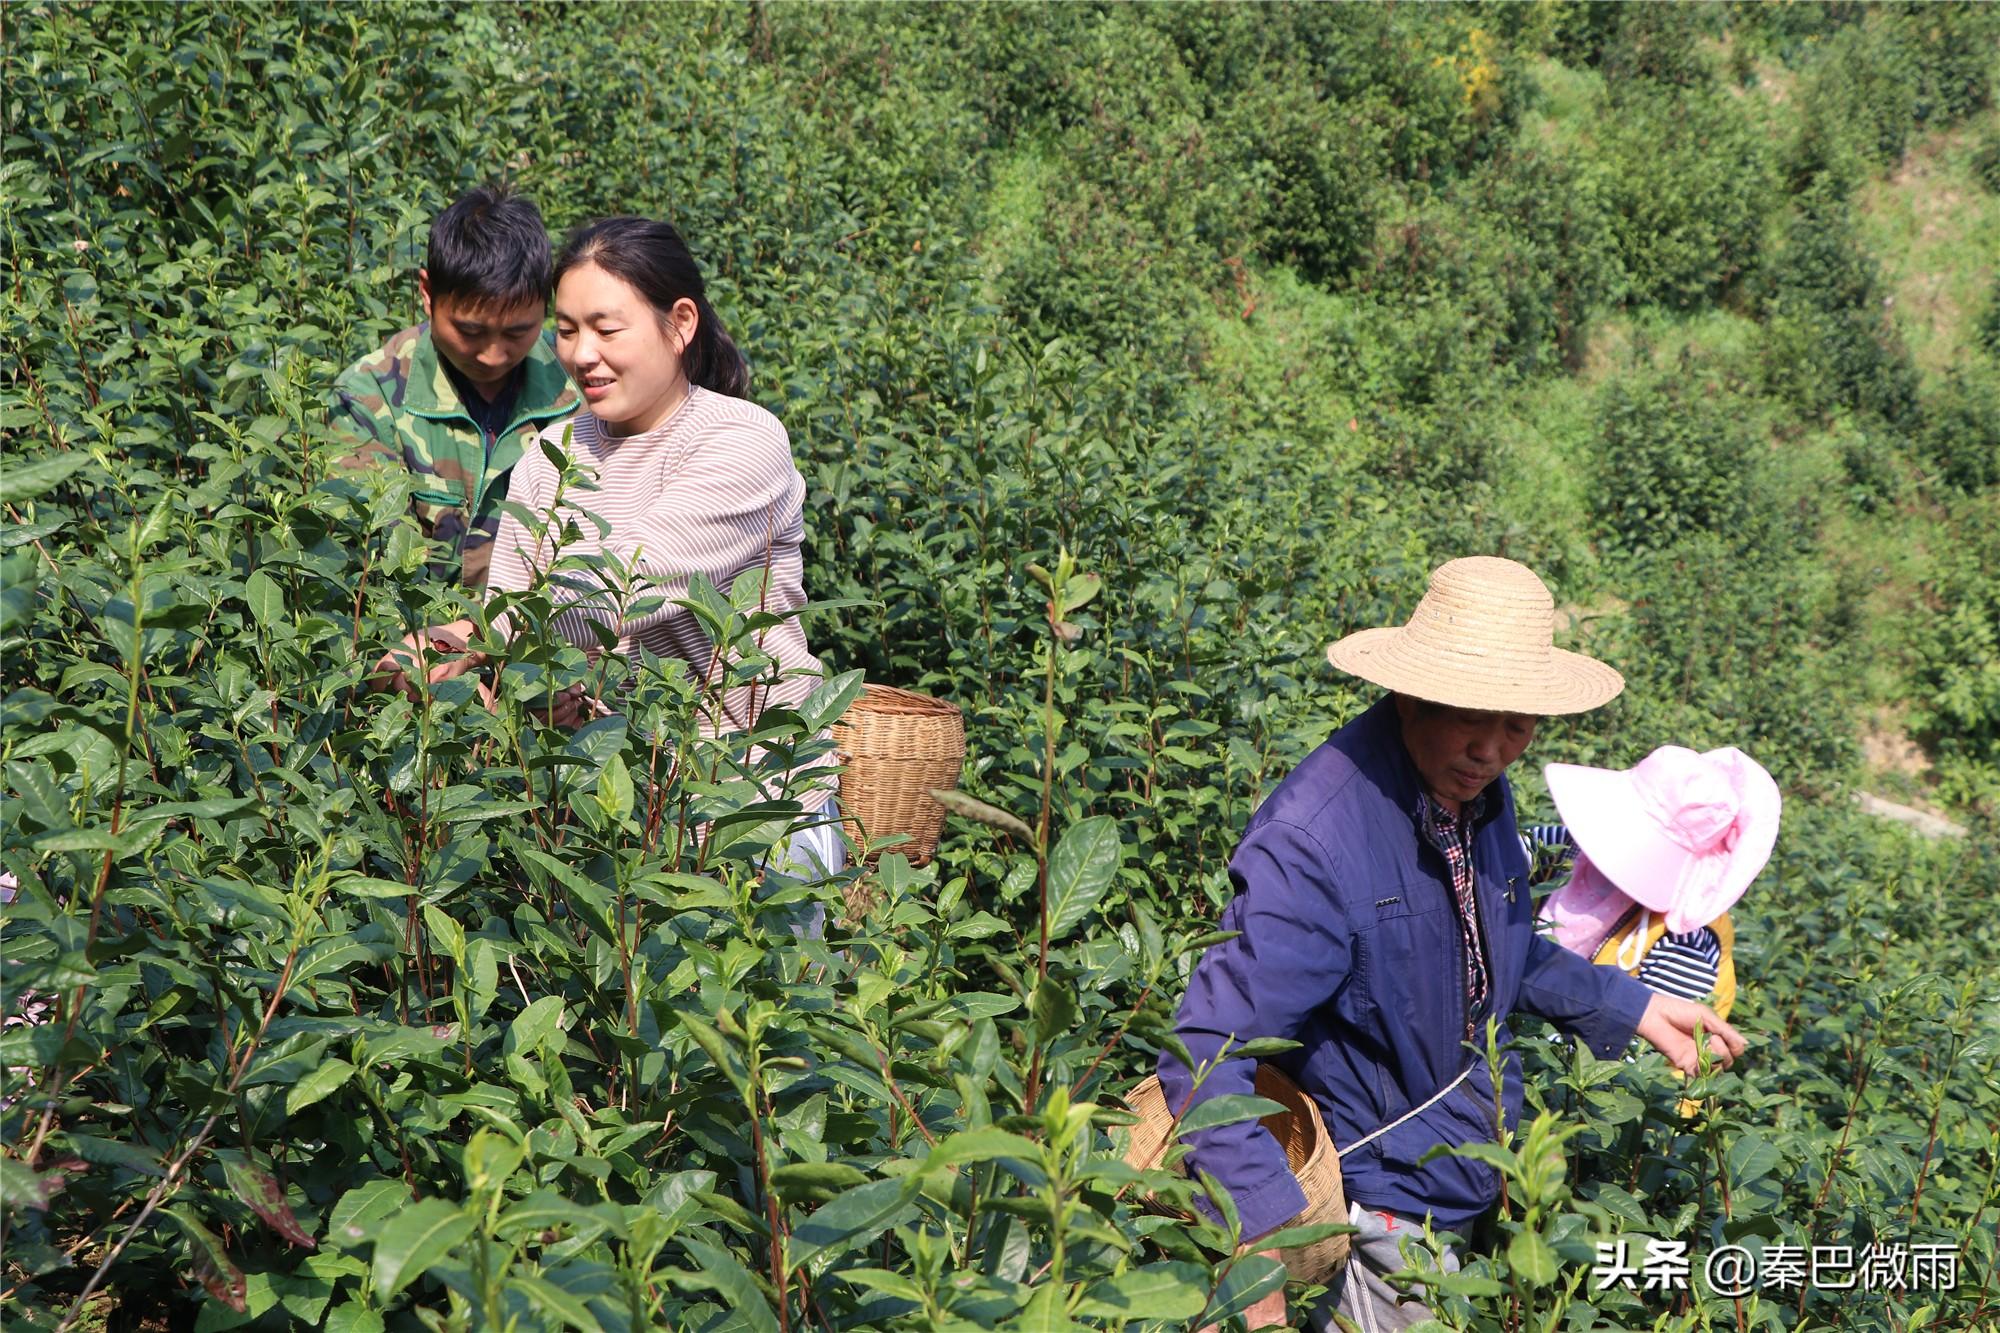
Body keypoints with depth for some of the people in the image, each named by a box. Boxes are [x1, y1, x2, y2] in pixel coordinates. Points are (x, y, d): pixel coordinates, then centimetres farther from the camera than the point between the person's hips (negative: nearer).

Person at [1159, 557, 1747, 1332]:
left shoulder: (1477, 790, -4)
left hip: (1481, 1177, 8)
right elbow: (1206, 1060, -33)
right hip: (1380, 1207, -8)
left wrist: (1632, 1008, 13)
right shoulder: (1314, 842, -32)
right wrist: (1268, 1231, -44)